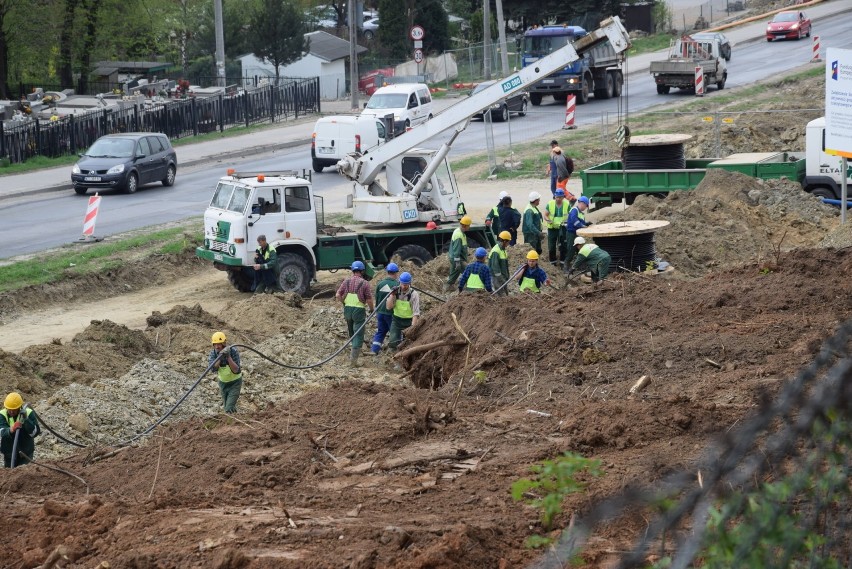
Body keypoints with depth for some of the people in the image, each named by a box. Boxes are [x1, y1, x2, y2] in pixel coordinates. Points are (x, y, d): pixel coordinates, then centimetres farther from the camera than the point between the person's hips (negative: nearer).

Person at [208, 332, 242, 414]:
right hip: (223, 382, 4)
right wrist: (220, 356, -49)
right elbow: (213, 367, -35)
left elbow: (236, 371, -34)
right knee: (226, 406, 20)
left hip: (235, 382, -4)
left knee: (229, 409, -17)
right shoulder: (213, 353, -17)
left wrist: (229, 357, -44)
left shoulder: (233, 351, -27)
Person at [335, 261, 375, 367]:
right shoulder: (364, 283, -10)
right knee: (358, 335, -1)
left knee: (352, 333, 24)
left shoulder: (346, 281, 1)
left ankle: (356, 351, 44)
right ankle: (353, 358, -10)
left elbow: (338, 295, -2)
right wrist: (372, 309, 9)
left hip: (348, 309, 4)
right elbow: (369, 300, -9)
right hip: (359, 310, -4)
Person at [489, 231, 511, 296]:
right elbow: (495, 266, -23)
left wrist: (507, 277, 20)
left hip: (503, 276, 10)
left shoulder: (503, 250, 11)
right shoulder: (496, 251, -21)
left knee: (506, 294, 12)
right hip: (497, 277, -10)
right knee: (502, 295, -10)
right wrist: (500, 278, -21)